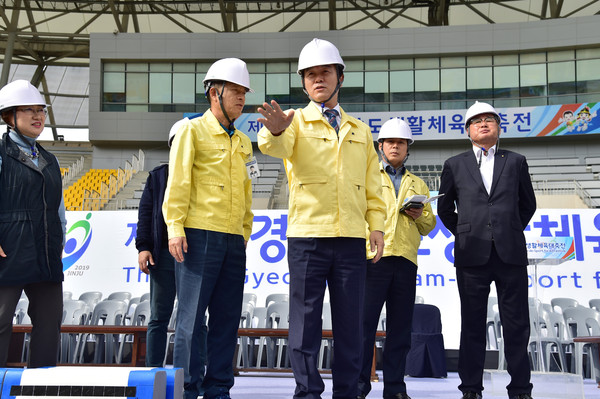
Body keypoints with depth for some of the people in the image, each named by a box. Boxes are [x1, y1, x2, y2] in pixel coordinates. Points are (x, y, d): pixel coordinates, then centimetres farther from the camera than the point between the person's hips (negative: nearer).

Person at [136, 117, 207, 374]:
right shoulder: (158, 176, 14)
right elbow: (145, 213, 9)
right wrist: (143, 247, -3)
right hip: (164, 255, 1)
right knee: (159, 317, 4)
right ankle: (154, 371, 10)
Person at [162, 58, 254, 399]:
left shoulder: (243, 142, 19)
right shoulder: (193, 131, 2)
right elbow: (178, 183, -4)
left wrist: (245, 235, 15)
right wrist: (175, 229, -12)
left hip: (234, 242, 6)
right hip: (199, 236, -6)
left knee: (227, 319, 6)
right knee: (191, 317, -4)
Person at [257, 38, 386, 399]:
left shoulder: (360, 130, 18)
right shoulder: (296, 122, 7)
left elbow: (372, 184, 16)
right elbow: (276, 146, -16)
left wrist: (377, 225, 2)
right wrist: (275, 130, -40)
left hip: (351, 238, 3)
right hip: (307, 236, -3)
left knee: (351, 322, 4)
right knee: (306, 319, -1)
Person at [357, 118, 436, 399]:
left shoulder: (418, 185, 22)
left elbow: (428, 226, 21)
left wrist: (420, 216, -2)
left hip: (405, 259, 3)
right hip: (373, 256, -3)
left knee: (400, 326, 4)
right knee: (364, 322, -7)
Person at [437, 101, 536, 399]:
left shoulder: (516, 162, 13)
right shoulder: (454, 165, 11)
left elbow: (527, 204, 20)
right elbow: (445, 209, 18)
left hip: (510, 253, 1)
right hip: (472, 254, 0)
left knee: (516, 324, 2)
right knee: (472, 325, 3)